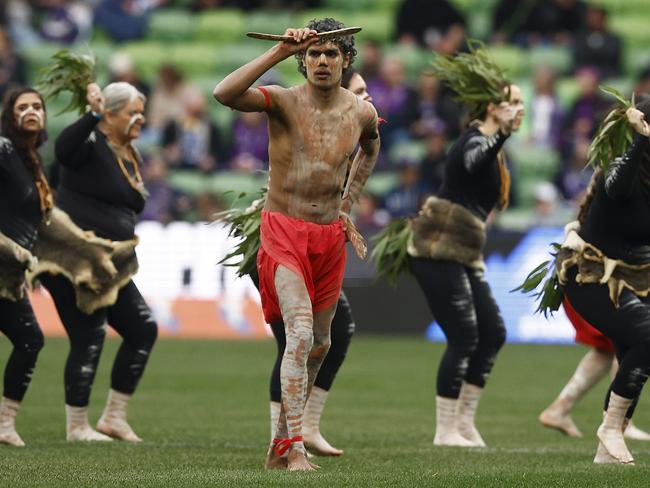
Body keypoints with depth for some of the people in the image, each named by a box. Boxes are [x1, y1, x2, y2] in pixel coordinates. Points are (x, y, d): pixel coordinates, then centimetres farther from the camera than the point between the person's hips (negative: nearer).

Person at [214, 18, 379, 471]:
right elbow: (225, 94, -32)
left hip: (330, 237, 6)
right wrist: (279, 52, -33)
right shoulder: (283, 102, -12)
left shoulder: (362, 113, 2)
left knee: (319, 344, 15)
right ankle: (295, 448, -23)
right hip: (284, 231, -6)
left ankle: (282, 439, 34)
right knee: (300, 334, -22)